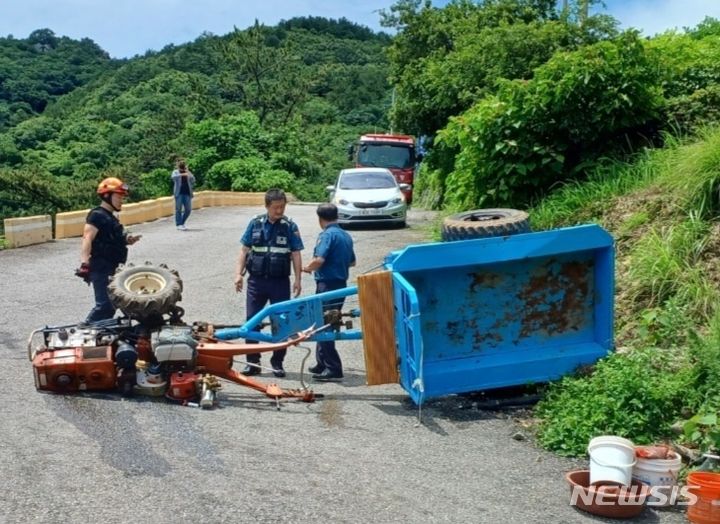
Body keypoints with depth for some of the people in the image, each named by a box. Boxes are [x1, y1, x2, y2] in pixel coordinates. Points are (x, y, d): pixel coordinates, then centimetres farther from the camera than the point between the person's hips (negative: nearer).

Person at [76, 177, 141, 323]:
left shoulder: (110, 217, 20)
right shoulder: (97, 215, -10)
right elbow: (87, 239, -22)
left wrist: (127, 240, 11)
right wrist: (84, 263, -33)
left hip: (112, 269, 10)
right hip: (101, 269, -10)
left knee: (111, 305, 13)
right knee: (105, 305, -15)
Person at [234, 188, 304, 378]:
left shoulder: (290, 226, -1)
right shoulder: (255, 223, 2)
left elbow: (296, 254, 0)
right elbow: (244, 250, 6)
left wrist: (297, 280, -5)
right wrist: (238, 273, -1)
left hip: (280, 282, -1)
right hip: (256, 280, 1)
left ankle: (277, 363, 16)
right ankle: (252, 362, 13)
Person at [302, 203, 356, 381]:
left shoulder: (327, 235, -14)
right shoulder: (346, 236, 12)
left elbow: (319, 260, -25)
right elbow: (352, 262, 21)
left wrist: (307, 268, -7)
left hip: (327, 285, -9)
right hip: (341, 284, 9)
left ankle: (333, 369, -4)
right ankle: (323, 364, 25)